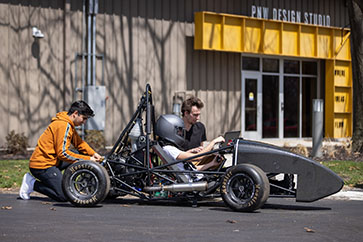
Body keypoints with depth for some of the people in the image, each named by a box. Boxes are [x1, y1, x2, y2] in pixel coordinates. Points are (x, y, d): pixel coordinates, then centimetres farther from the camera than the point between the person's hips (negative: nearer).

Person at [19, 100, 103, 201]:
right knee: (64, 196, -13)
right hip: (42, 166, -10)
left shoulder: (69, 125, 12)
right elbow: (62, 153, -23)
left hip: (51, 160, 10)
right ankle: (33, 184, -3)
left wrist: (93, 154, 2)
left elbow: (79, 143, 20)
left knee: (80, 155, 7)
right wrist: (87, 159, -19)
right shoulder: (63, 125, -19)